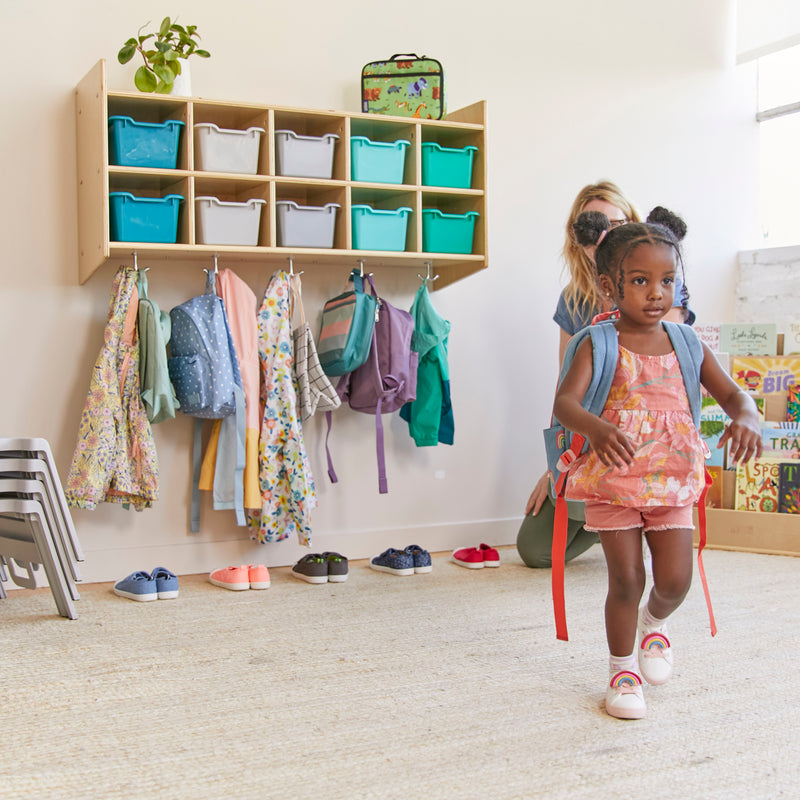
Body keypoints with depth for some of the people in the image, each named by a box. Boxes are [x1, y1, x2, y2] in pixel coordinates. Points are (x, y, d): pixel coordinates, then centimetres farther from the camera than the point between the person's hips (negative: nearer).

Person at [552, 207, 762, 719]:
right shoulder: (598, 346, -9)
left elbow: (732, 393, 0)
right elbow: (565, 401, -22)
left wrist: (746, 418, -25)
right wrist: (596, 428, -44)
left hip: (673, 482, 3)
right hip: (613, 479, -3)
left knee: (676, 579, -2)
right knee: (626, 579, 0)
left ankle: (655, 621, 35)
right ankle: (623, 671, 22)